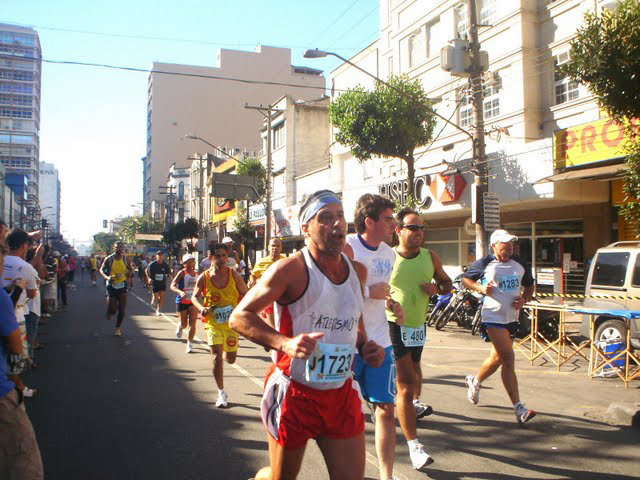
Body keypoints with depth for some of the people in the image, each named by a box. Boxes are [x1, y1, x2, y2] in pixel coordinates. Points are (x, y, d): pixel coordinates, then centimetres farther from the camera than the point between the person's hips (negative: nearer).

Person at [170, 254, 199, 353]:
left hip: (193, 301, 3)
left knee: (193, 323, -8)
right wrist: (180, 292, -34)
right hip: (182, 301, -3)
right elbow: (172, 285, -19)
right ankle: (179, 328, 44)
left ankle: (189, 343, 4)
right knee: (184, 324, 7)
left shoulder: (196, 274, 5)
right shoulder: (182, 273, -11)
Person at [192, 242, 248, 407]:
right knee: (217, 357, -11)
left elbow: (246, 295, 1)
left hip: (231, 323, 1)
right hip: (213, 323, -1)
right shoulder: (204, 277, -7)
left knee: (230, 359, 11)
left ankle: (225, 354, 51)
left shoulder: (234, 275, -7)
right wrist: (201, 308, -15)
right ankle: (221, 393, 5)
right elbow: (194, 297, 5)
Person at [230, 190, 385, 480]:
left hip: (342, 395, 5)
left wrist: (365, 346, 2)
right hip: (294, 394, -4)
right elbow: (240, 317, -14)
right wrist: (285, 343, -28)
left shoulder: (357, 271, 3)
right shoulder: (291, 270, -16)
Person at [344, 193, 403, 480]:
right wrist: (369, 291, -23)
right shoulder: (347, 248, -13)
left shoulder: (389, 253, 11)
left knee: (386, 409, 6)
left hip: (379, 342, 6)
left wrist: (392, 304, 7)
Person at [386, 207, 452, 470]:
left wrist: (436, 288, -9)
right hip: (394, 326, -5)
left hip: (418, 325, 5)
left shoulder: (430, 257, 1)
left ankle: (415, 403, 58)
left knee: (413, 369, 28)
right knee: (405, 384, -9)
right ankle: (413, 445, -4)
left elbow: (447, 283, 13)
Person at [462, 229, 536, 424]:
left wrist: (524, 299, 0)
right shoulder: (484, 264, -6)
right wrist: (481, 288, -11)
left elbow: (529, 285, 21)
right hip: (493, 318, -6)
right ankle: (519, 408, -9)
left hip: (512, 318, 6)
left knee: (498, 358, 18)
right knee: (508, 359, -13)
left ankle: (475, 380, 45)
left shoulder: (520, 264, 8)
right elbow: (465, 279, 7)